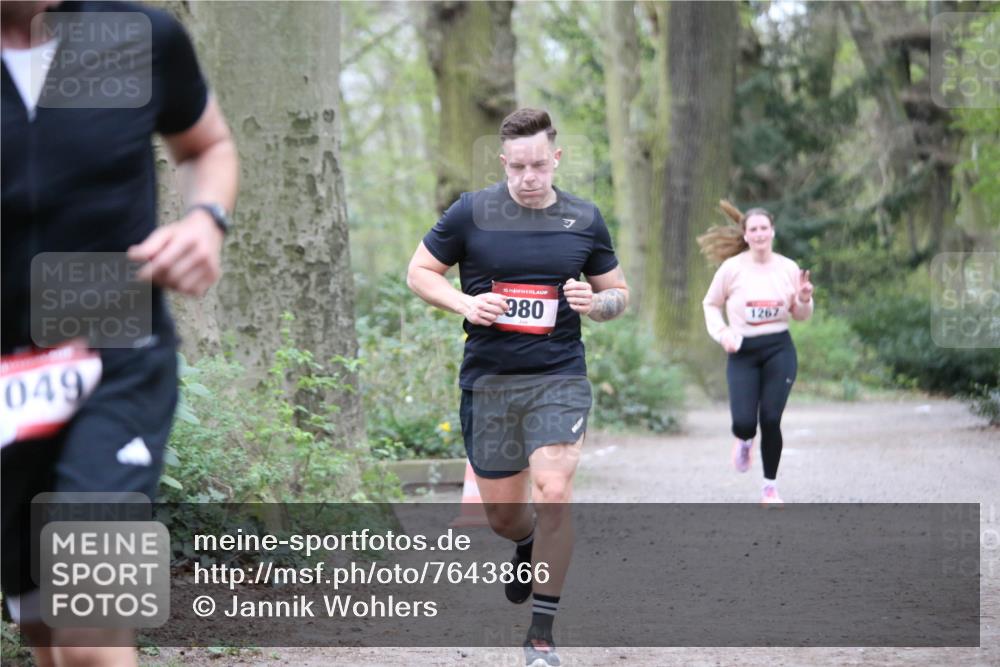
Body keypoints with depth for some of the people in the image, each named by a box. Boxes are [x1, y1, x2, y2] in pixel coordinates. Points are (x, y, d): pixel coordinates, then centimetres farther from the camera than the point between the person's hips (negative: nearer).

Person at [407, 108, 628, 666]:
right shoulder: (471, 213, -2)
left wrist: (595, 302, -10)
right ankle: (529, 547, 49)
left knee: (553, 494, -19)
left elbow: (619, 293, 14)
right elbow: (420, 272, 7)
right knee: (503, 514, 9)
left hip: (559, 377, -1)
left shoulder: (585, 220, 4)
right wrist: (466, 304, -12)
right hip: (487, 381, 1)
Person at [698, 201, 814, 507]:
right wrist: (721, 332, -7)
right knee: (743, 422, -10)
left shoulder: (788, 268, 1)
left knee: (771, 419, -4)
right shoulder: (732, 268, -5)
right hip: (743, 352, -1)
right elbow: (711, 304, 9)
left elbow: (800, 316, 13)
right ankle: (744, 441, 30)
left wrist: (804, 300, -9)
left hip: (779, 350, 1)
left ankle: (770, 486, 13)